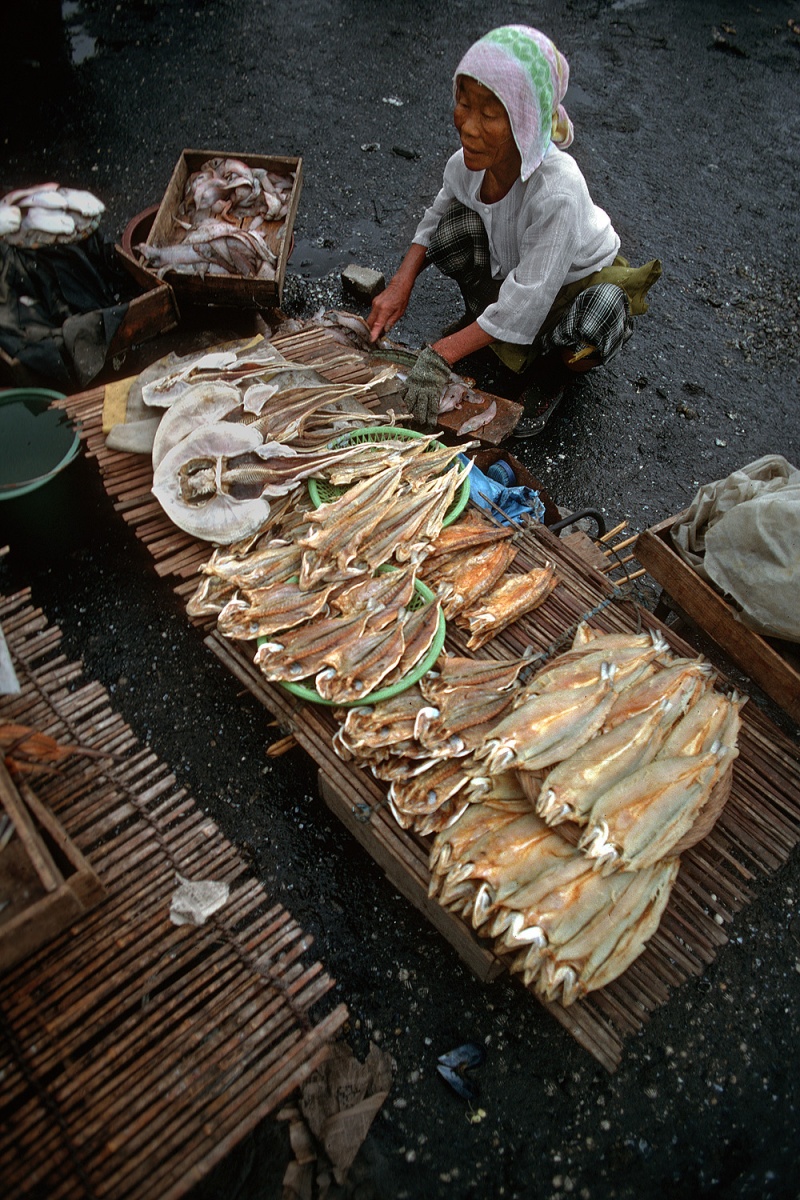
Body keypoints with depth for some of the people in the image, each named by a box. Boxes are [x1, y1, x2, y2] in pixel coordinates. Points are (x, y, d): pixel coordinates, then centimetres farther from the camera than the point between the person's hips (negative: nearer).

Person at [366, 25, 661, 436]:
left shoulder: (556, 191, -38)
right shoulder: (471, 159, -21)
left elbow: (526, 303, -36)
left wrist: (440, 355, -37)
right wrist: (401, 283, -15)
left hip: (579, 280, -4)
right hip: (508, 265, 5)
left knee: (601, 318, -39)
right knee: (454, 227, -23)